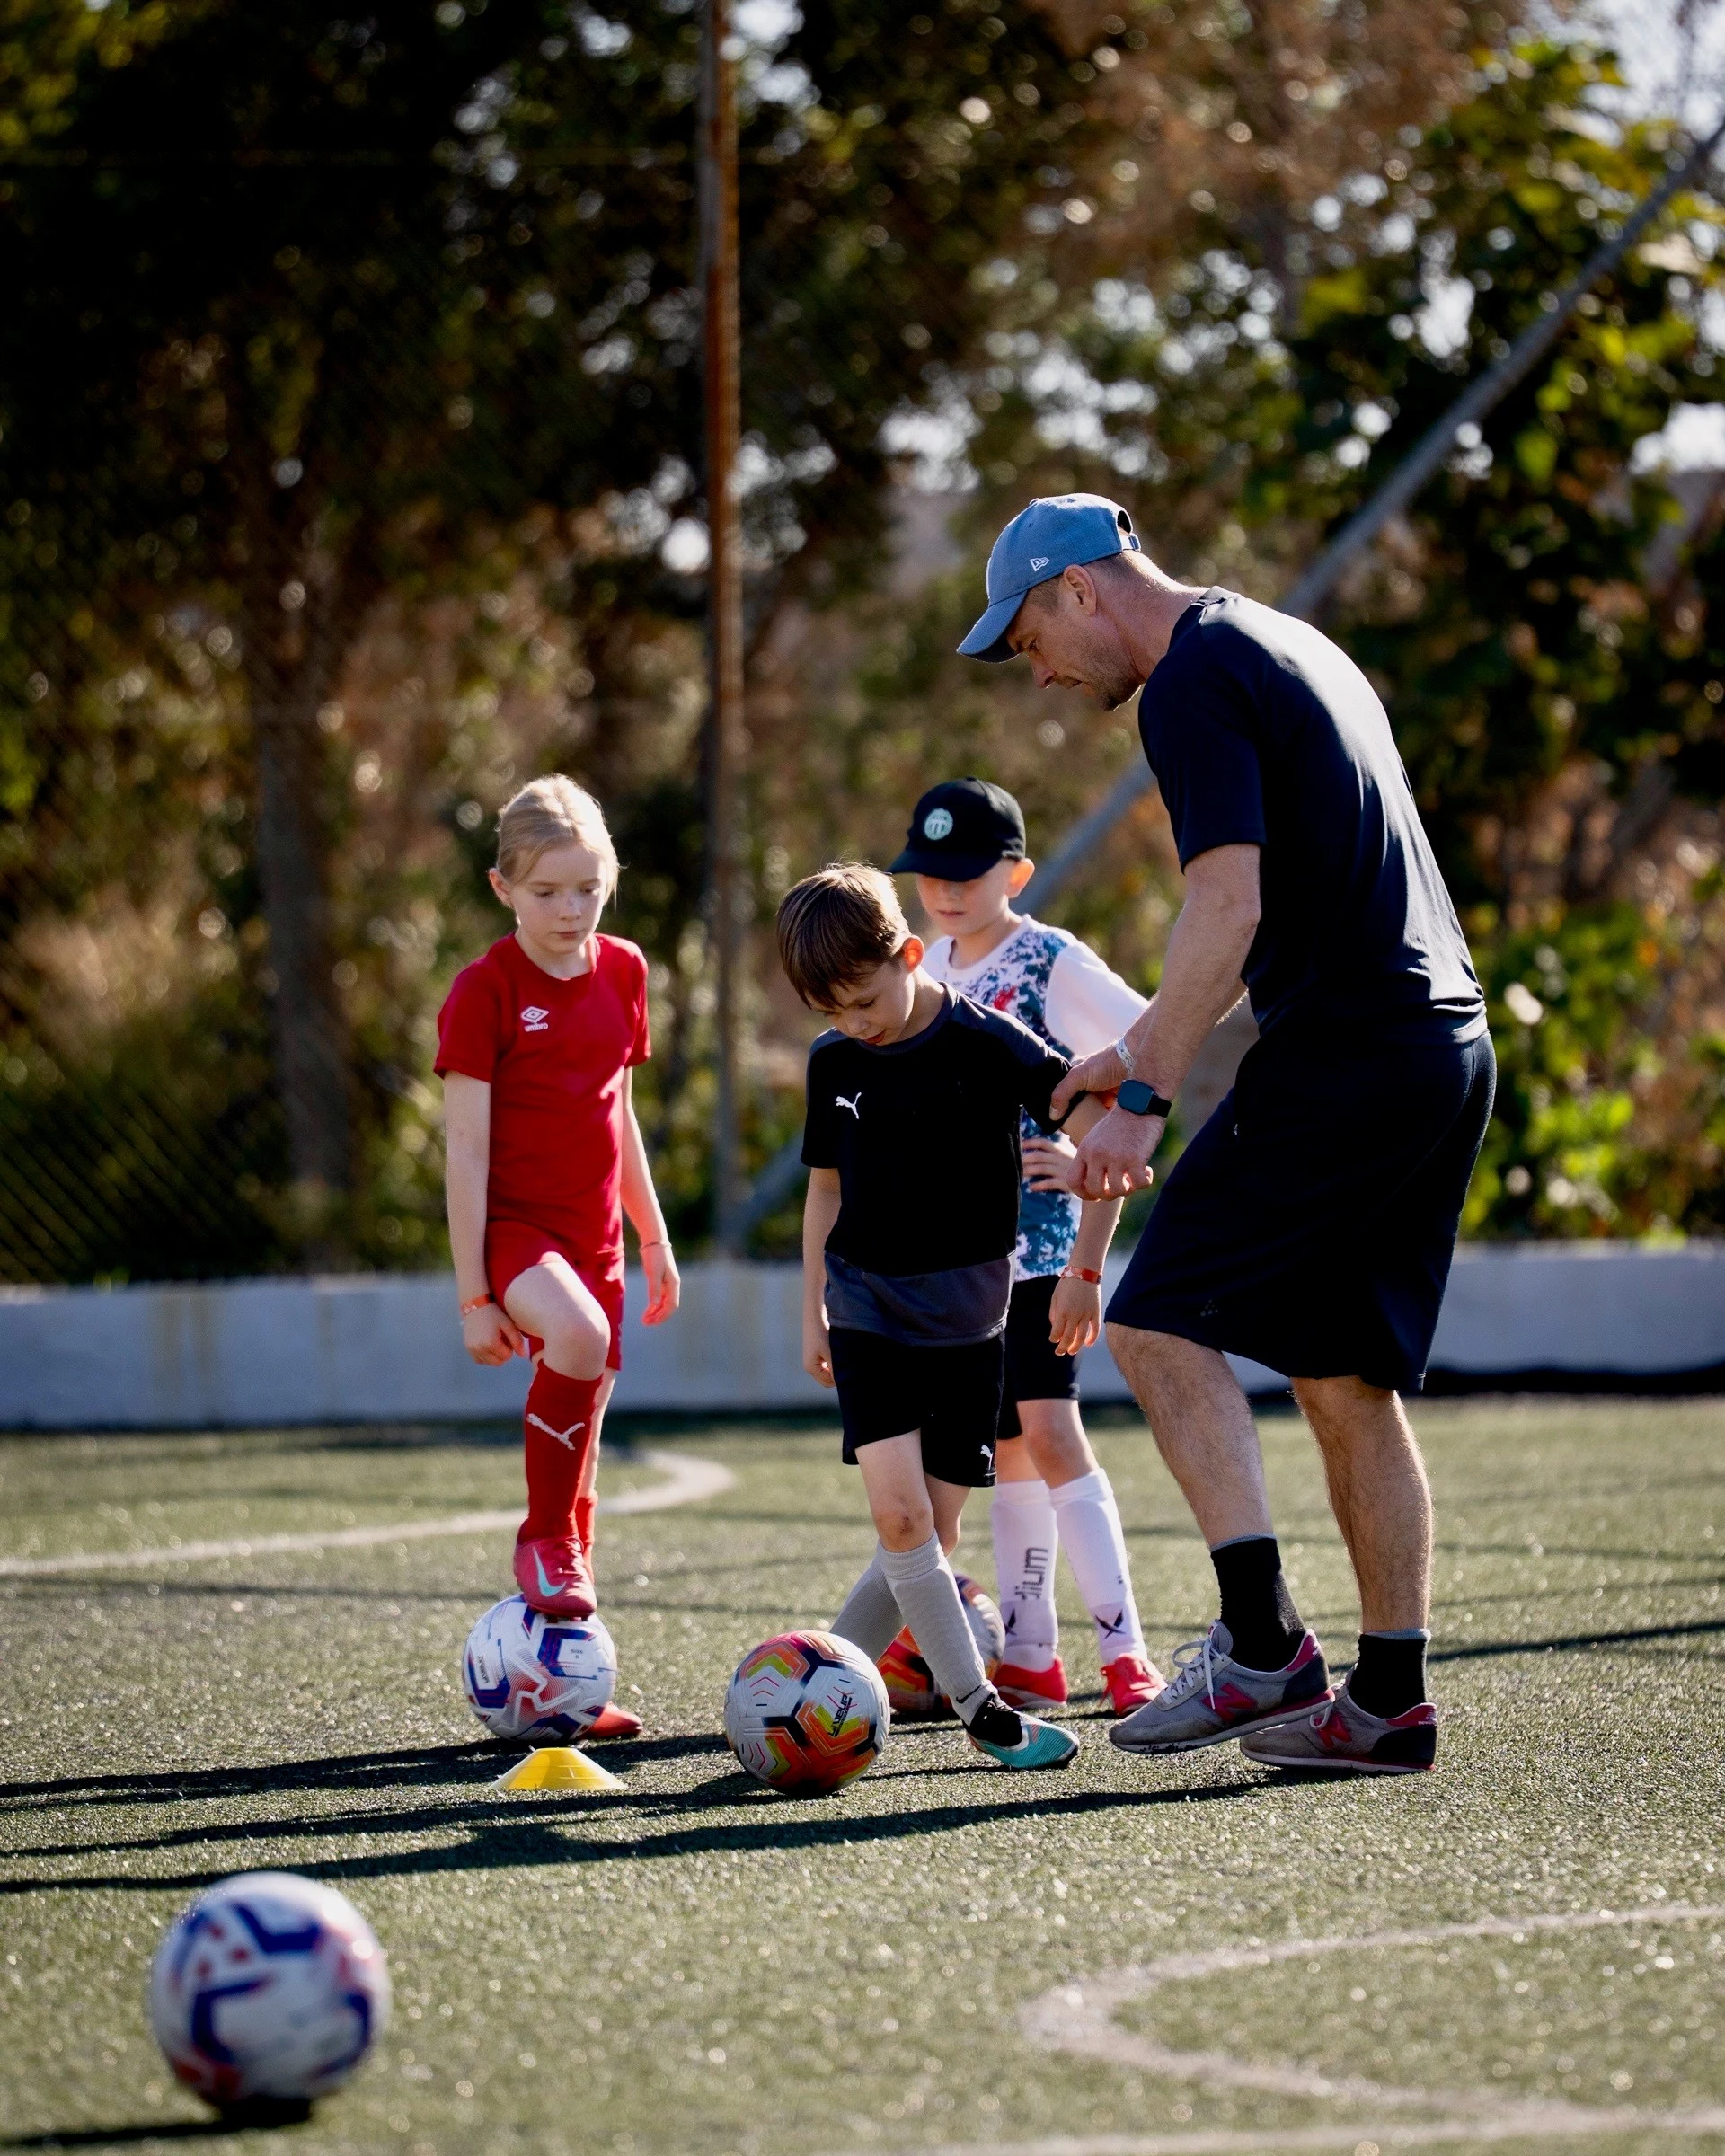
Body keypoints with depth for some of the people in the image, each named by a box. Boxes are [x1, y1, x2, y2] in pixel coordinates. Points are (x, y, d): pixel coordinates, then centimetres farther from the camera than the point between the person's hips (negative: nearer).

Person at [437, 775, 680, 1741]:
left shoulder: (622, 972, 9)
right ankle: (544, 1542, -17)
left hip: (594, 1236, 6)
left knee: (580, 1445, 8)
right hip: (514, 1226, -6)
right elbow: (465, 1147, -11)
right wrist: (473, 1293, -14)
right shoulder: (486, 991, -9)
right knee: (579, 1340, -37)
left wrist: (654, 1238, 20)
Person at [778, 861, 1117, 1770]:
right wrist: (813, 1314, 15)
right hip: (869, 1311, 1)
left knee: (933, 1534, 0)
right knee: (899, 1516, -17)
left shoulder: (986, 1044, -12)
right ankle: (978, 1705, -10)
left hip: (966, 1317, -1)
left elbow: (1095, 1130, -11)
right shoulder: (834, 1062, 0)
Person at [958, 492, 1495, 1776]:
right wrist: (1144, 1048, 28)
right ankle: (1390, 1702, 11)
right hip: (1449, 1048, 10)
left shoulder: (1194, 683, -8)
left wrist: (1143, 1098, -16)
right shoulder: (1289, 647, 22)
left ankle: (1263, 1644, -13)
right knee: (1348, 1379, 12)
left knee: (1161, 1322, -6)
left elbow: (1230, 911, -18)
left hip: (1342, 1054, -10)